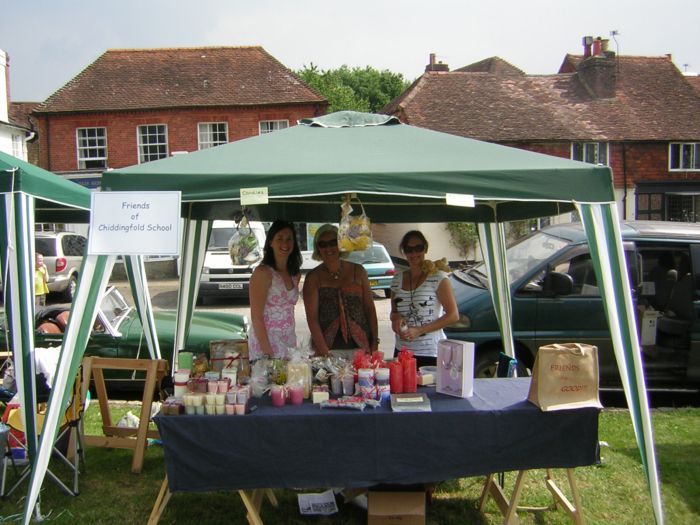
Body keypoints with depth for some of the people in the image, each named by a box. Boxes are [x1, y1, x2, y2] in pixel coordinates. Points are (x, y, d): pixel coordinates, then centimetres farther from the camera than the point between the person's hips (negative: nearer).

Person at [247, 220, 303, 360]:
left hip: (289, 341, 7)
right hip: (265, 341, -6)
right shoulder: (263, 272, -12)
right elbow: (256, 317, -15)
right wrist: (268, 352, -19)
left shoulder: (295, 274, 9)